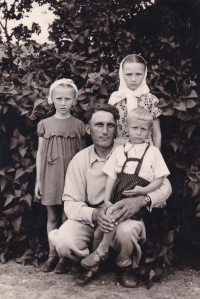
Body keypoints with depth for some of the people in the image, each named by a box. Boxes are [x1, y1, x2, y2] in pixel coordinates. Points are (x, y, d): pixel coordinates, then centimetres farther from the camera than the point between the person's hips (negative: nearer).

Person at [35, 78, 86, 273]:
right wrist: (38, 180, 5)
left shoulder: (78, 125, 3)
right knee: (52, 217, 9)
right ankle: (52, 255, 21)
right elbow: (40, 153, 7)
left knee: (68, 217, 1)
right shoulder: (45, 124, 6)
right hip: (50, 176, 2)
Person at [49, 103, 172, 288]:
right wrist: (94, 214, -29)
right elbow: (70, 202, -7)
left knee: (126, 230, -35)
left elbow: (164, 186, -9)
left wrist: (142, 200, -31)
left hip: (125, 217, -1)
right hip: (90, 219, 1)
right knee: (64, 242, -26)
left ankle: (124, 268, 1)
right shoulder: (80, 160, -4)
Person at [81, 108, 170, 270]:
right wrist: (107, 199, 1)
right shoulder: (119, 151, 15)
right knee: (98, 234, -6)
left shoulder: (153, 152, 6)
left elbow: (160, 179, 3)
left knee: (112, 212, -26)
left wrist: (143, 190, -13)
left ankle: (102, 250, -6)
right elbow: (111, 176, 10)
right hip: (117, 197, 4)